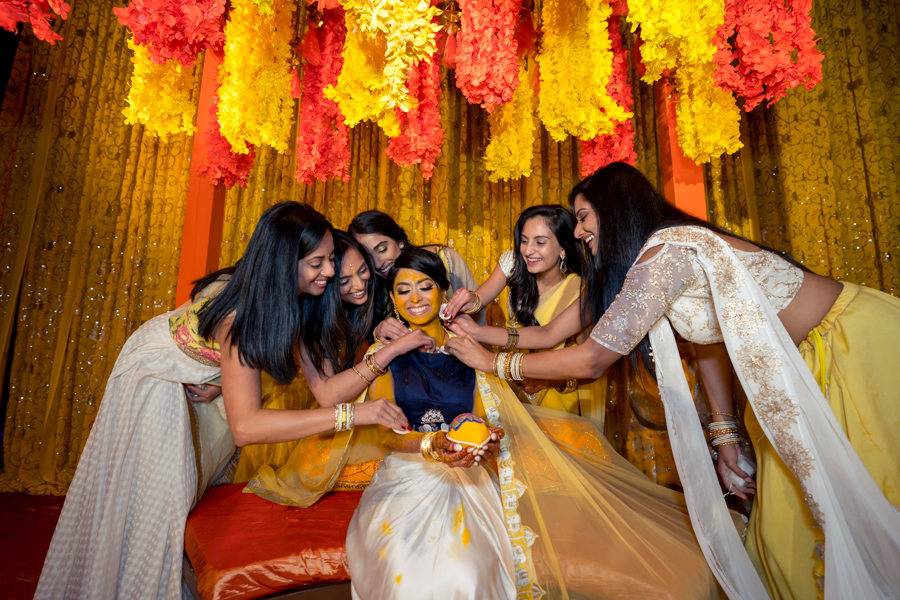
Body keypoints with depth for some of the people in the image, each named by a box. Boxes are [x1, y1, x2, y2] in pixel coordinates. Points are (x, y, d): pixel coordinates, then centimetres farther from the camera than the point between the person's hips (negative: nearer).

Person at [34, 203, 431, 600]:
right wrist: (350, 414, -53)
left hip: (200, 387, 7)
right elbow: (245, 426, -48)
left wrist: (390, 350, -34)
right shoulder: (240, 310, -41)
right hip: (155, 379, -7)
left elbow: (324, 391, -24)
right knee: (155, 496, 4)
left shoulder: (289, 304, -20)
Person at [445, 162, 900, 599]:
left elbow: (592, 359, -26)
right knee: (785, 519, 11)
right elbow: (706, 338, 9)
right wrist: (725, 432, 7)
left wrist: (493, 362, -17)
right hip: (802, 360, 8)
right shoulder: (663, 254, 4)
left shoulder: (666, 251, -26)